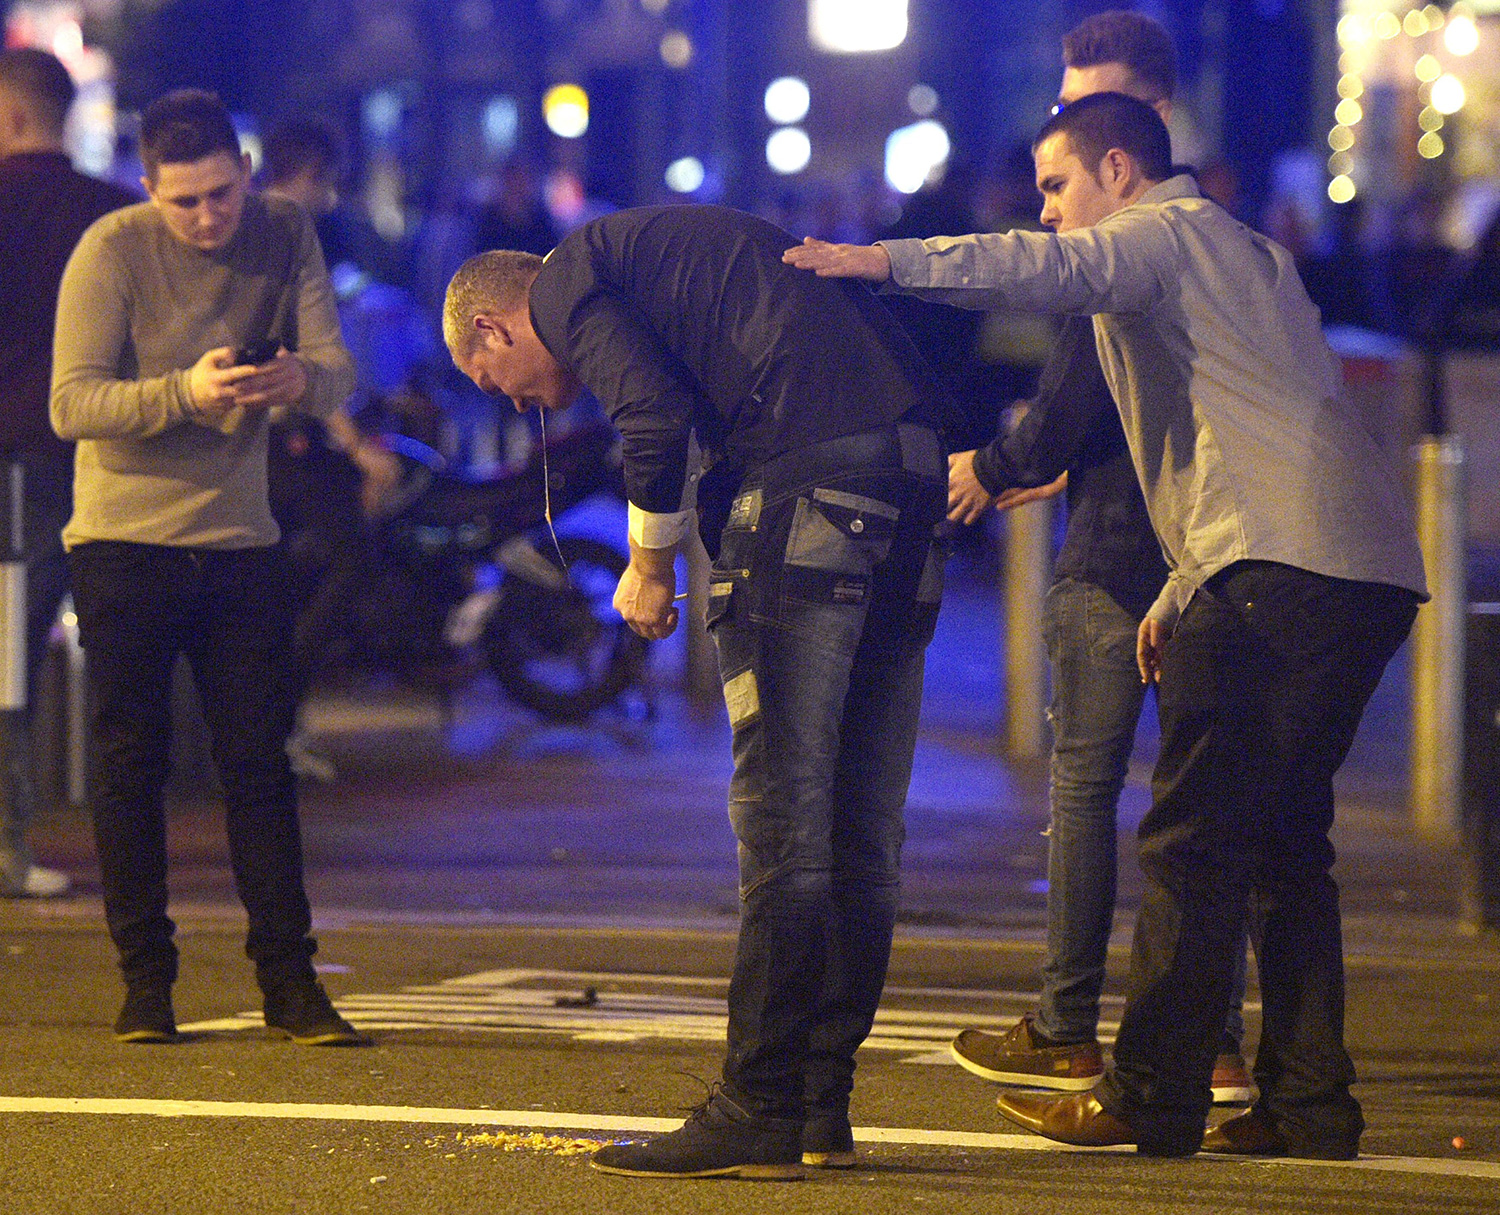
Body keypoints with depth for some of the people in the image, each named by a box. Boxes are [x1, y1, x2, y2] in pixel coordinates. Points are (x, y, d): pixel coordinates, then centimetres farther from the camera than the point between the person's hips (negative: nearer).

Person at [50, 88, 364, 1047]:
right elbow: (71, 405, -19)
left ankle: (289, 981, 5)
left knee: (261, 760, 1)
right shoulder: (112, 250, -11)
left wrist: (299, 378, -29)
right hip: (124, 538, -2)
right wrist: (184, 393, -33)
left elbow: (339, 374, -6)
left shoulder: (285, 236, 0)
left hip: (239, 538, 3)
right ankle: (147, 982, 8)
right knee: (131, 762, 1)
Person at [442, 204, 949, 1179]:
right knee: (863, 825, 10)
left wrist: (651, 563, 2)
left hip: (809, 480, -9)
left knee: (782, 815, -7)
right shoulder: (662, 247, 33)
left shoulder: (568, 281, 6)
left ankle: (761, 1114, -8)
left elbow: (658, 418, -10)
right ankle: (824, 1106, 15)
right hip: (913, 463, 9)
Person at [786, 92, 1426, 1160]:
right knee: (1283, 838, 13)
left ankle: (1153, 1100, -6)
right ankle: (1309, 1103, 11)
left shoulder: (1166, 231, 3)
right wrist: (1184, 596, 29)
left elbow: (1054, 272, -20)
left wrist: (891, 261, -25)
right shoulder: (1242, 252, 32)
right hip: (1368, 568, 10)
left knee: (1195, 840, -7)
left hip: (1282, 570, -10)